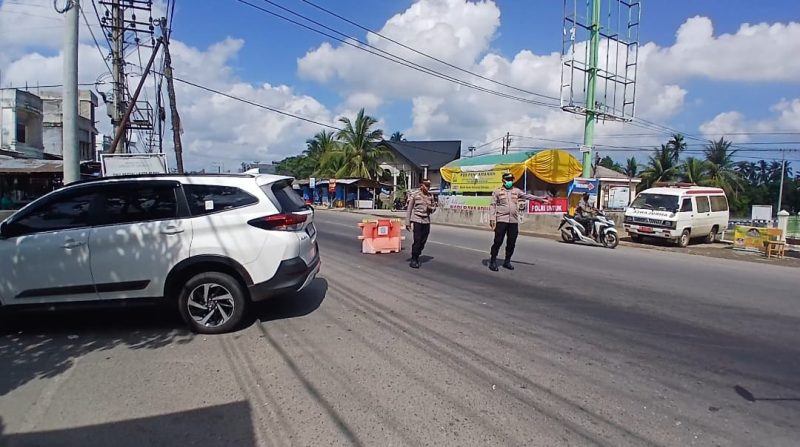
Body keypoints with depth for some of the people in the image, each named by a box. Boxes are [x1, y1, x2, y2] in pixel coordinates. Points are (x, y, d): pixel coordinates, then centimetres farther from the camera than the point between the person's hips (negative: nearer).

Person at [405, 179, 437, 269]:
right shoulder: (414, 195, -4)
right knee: (417, 240, -9)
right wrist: (408, 222, -6)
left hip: (427, 221, 5)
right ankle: (413, 260, 0)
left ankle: (417, 257, 22)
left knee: (423, 241, 6)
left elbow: (434, 207, 19)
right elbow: (409, 209, -2)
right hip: (417, 220, -5)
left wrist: (431, 208, -6)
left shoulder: (431, 196, 8)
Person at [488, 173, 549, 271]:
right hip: (501, 220, -4)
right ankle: (493, 261, 5)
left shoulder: (516, 191, 13)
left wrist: (540, 199, -4)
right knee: (498, 241, -5)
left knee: (511, 243, 7)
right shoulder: (497, 191, 4)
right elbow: (493, 206, 0)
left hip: (514, 221, 4)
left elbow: (527, 196, 6)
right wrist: (492, 218, -8)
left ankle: (507, 261, 20)